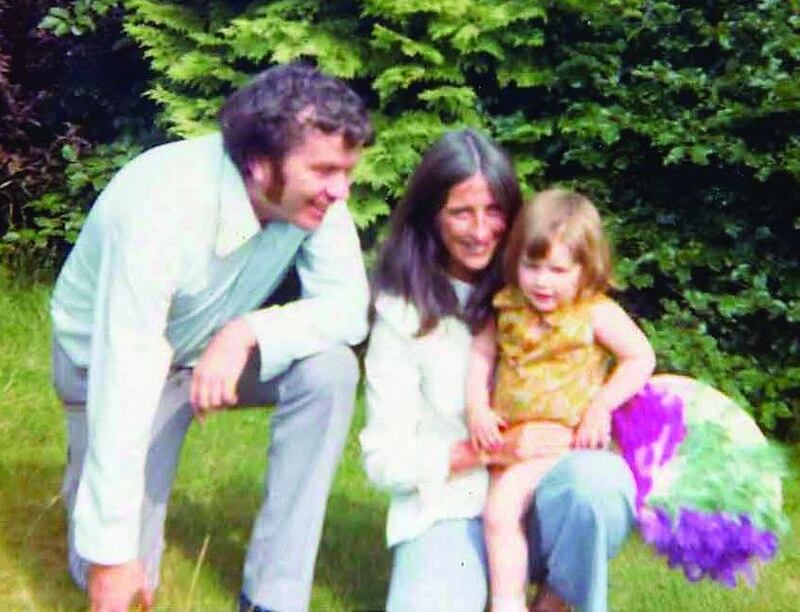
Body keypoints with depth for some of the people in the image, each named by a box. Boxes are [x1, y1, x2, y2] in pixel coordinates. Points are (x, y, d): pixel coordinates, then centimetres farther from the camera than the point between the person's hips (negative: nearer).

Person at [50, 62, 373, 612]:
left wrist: (246, 333, -39)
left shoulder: (314, 194, -22)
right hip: (115, 361, -4)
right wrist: (110, 552, -32)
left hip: (221, 347, 4)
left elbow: (349, 310, -21)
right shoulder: (161, 208, -36)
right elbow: (124, 378, -35)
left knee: (329, 369, -25)